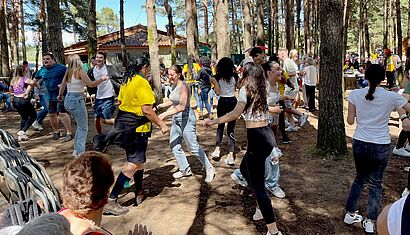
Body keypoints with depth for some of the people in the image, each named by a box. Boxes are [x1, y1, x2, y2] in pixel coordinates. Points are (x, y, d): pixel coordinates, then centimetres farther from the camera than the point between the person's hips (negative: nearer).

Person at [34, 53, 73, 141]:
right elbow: (34, 81, 18)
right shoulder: (42, 70, 7)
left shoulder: (61, 67, -9)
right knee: (52, 114, 12)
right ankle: (56, 132, 30)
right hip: (50, 96, 6)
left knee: (62, 113, -12)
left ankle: (69, 133, -5)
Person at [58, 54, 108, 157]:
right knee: (83, 128, 0)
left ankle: (76, 150, 26)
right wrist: (102, 79, -2)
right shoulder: (79, 71, -11)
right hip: (77, 100, -8)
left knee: (80, 125, 22)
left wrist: (60, 96, 39)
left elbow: (62, 86, 21)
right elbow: (91, 84, -15)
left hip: (68, 100, 8)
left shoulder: (68, 72, 10)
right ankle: (80, 153, -5)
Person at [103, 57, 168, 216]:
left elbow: (119, 103, 18)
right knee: (133, 164, -6)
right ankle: (110, 201, -8)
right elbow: (146, 110, -21)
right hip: (137, 127, -10)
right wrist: (161, 125, -15)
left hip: (123, 124, 10)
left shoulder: (126, 82, 10)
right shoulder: (142, 83, -16)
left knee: (138, 160, 20)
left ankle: (139, 193, 30)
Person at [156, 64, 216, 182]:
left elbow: (182, 106, -25)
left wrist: (165, 114, -26)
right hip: (176, 118, 9)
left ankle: (209, 169, 7)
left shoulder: (183, 86, -18)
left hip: (186, 117, -9)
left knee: (193, 146, -7)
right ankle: (185, 169, 26)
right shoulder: (174, 86, 9)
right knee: (174, 145, 12)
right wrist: (159, 106, 16)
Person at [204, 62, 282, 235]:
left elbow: (236, 113, -19)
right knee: (245, 167, 29)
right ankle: (261, 204, 35)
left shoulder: (245, 89, -8)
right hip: (268, 135, 8)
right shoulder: (263, 90, 12)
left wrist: (213, 121, -13)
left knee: (258, 185, -3)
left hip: (257, 139, -8)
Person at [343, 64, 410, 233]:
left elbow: (350, 120, 0)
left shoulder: (355, 94, -7)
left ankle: (350, 214, 29)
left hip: (359, 144, 2)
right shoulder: (392, 96, -11)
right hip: (381, 147, -2)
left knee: (360, 178, 22)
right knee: (375, 183, 14)